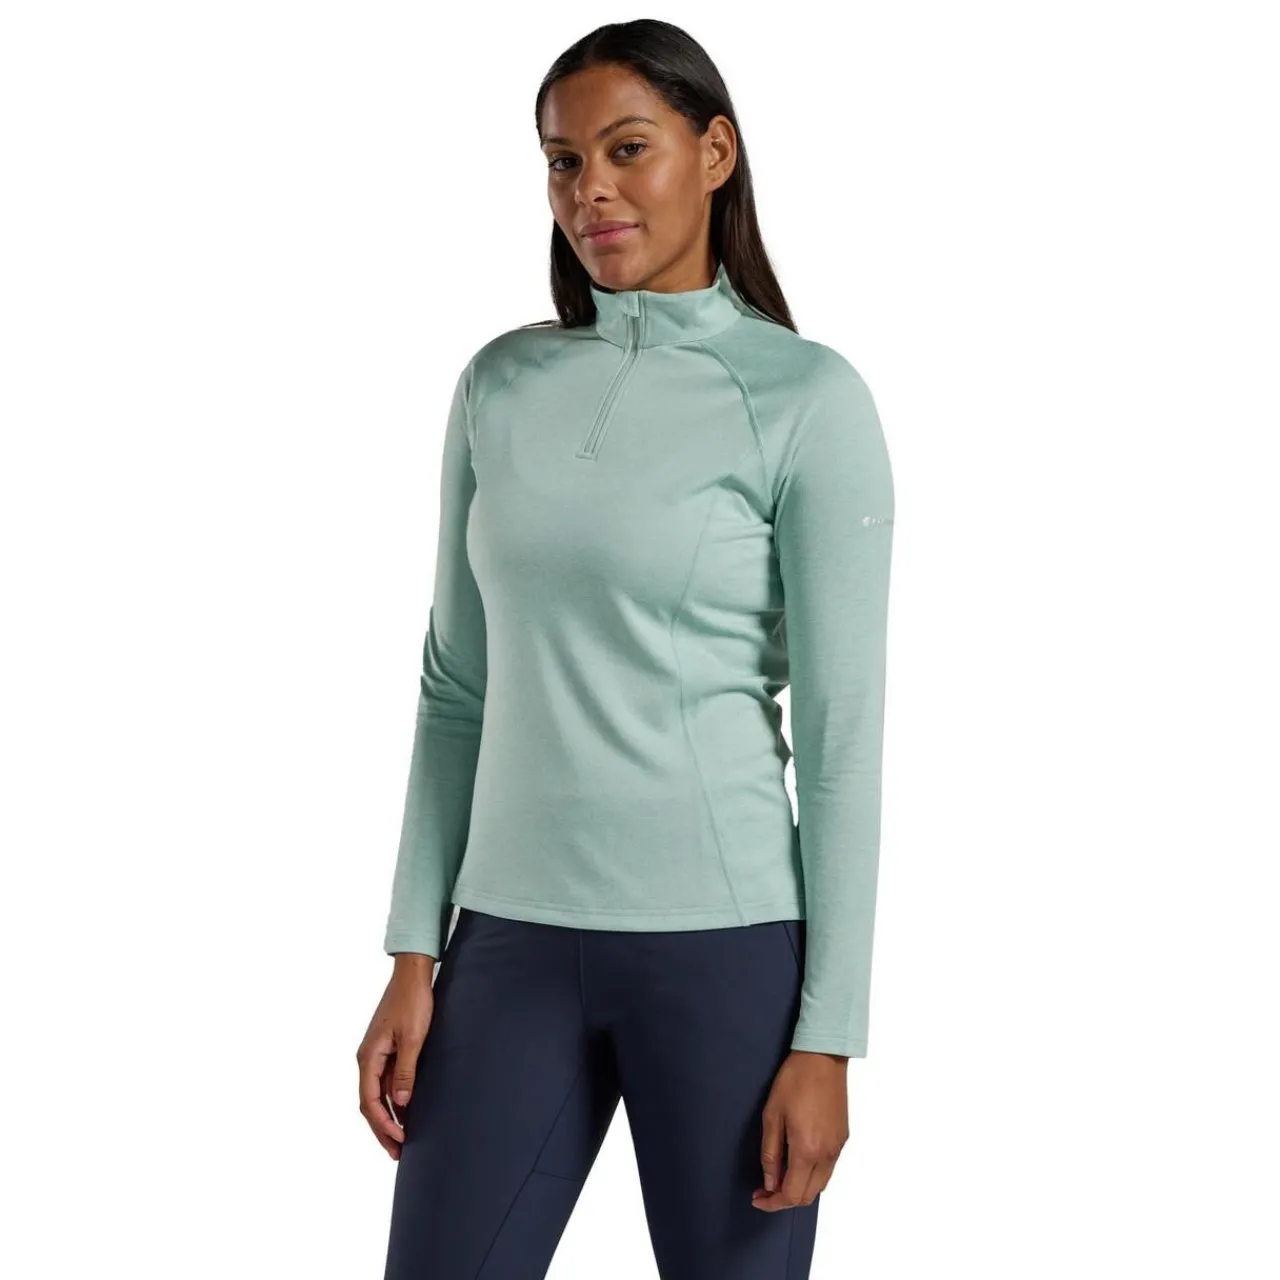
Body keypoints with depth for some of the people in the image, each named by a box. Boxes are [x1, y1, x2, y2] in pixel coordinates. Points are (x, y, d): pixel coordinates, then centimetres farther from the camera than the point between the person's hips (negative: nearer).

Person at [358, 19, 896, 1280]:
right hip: (515, 939, 4)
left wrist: (828, 1036, -10)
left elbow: (842, 729, -8)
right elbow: (457, 685, 10)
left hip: (724, 939, -4)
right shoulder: (503, 383, 7)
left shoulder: (805, 396, -6)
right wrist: (414, 959, 5)